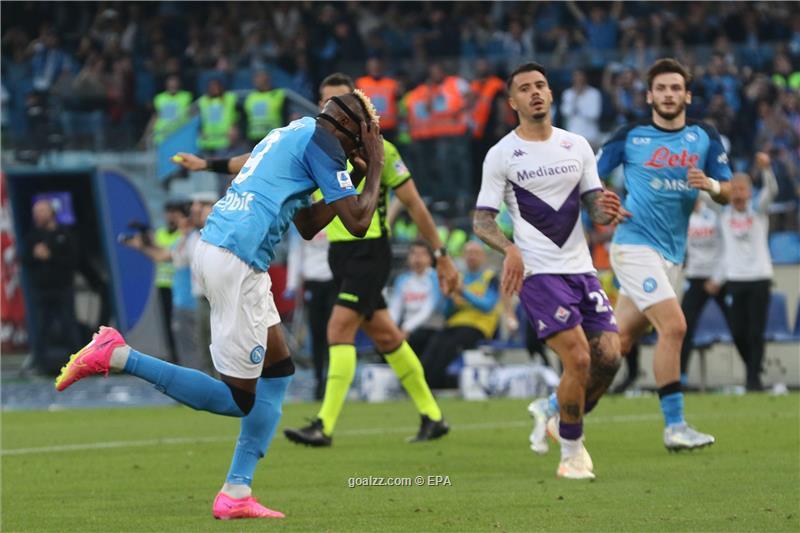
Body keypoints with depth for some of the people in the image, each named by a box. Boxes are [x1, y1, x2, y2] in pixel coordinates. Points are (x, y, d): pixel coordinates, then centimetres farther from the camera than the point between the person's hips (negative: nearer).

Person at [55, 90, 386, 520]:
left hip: (212, 247, 10)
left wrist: (356, 175, 26)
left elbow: (307, 226, 30)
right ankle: (118, 356, -8)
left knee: (278, 372, 16)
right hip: (236, 262, -10)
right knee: (237, 400, -4)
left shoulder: (293, 133, 25)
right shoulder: (321, 140, -3)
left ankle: (236, 493, 12)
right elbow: (357, 223, -6)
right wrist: (375, 168, 8)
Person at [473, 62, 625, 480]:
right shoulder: (501, 155, -2)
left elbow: (595, 209, 12)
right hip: (538, 272, -5)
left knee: (609, 357, -5)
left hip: (580, 268, 5)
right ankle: (571, 453, 1)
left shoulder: (577, 146, 10)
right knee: (578, 359, -16)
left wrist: (606, 211, -13)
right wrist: (509, 249, -23)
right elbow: (481, 220, -3)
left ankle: (554, 411, 24)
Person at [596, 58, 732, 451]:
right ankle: (674, 426, -15)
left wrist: (712, 185, -13)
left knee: (619, 342, 8)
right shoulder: (630, 137, -1)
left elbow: (727, 193, 9)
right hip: (635, 245, -5)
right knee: (673, 326, -19)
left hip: (670, 255, 5)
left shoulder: (705, 138, 9)